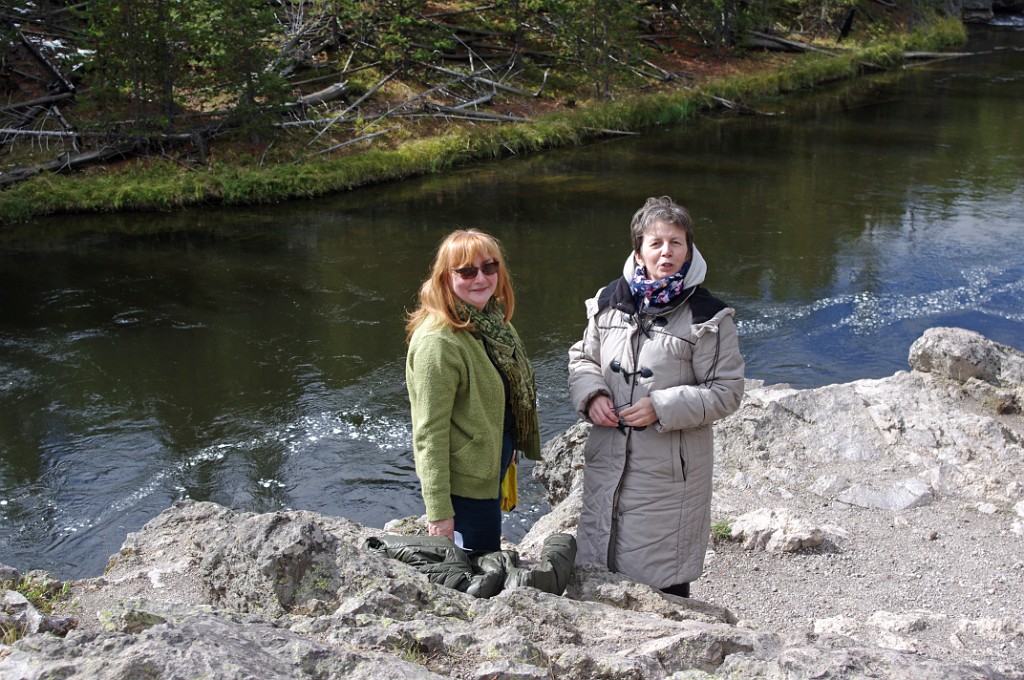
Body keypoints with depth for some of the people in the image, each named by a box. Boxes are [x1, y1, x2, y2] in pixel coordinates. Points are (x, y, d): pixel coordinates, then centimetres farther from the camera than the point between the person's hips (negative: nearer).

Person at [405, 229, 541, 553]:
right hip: (463, 486, -9)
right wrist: (438, 512, -23)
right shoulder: (438, 341, -25)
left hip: (488, 475, 9)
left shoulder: (494, 322, 2)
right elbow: (429, 433, -24)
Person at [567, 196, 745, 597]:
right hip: (608, 462, 4)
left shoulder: (707, 317, -9)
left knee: (666, 580, 8)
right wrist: (591, 396, -5)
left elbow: (726, 392, -8)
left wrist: (662, 408, -18)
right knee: (597, 580, 16)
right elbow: (582, 359, 16)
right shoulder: (609, 302, 3)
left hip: (669, 470, -4)